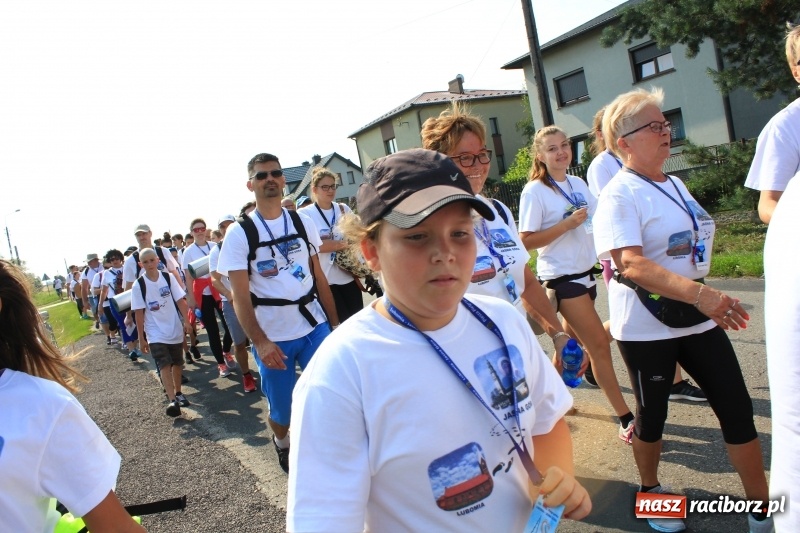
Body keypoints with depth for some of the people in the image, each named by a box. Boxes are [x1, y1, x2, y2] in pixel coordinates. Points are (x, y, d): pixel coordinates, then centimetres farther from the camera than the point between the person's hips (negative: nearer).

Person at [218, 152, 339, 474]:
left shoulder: (302, 223, 5)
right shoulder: (239, 234, -4)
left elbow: (319, 276, 8)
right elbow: (240, 297, -8)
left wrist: (335, 323, 6)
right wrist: (260, 342, -16)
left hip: (314, 327, 2)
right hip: (273, 338, -2)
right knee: (281, 411, 12)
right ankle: (282, 443, 44)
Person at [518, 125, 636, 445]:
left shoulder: (578, 184, 9)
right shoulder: (534, 191, -11)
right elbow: (527, 241, -15)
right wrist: (567, 224, -20)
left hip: (586, 272, 7)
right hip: (562, 277, -7)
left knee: (573, 342, 15)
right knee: (599, 345, -7)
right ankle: (626, 419, 1)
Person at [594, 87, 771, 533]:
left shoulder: (676, 185, 10)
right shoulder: (620, 195, -16)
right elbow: (631, 264, -29)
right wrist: (698, 293, -40)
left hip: (698, 318, 7)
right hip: (647, 327, -7)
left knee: (738, 410, 8)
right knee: (652, 413, 11)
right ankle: (651, 490, 36)